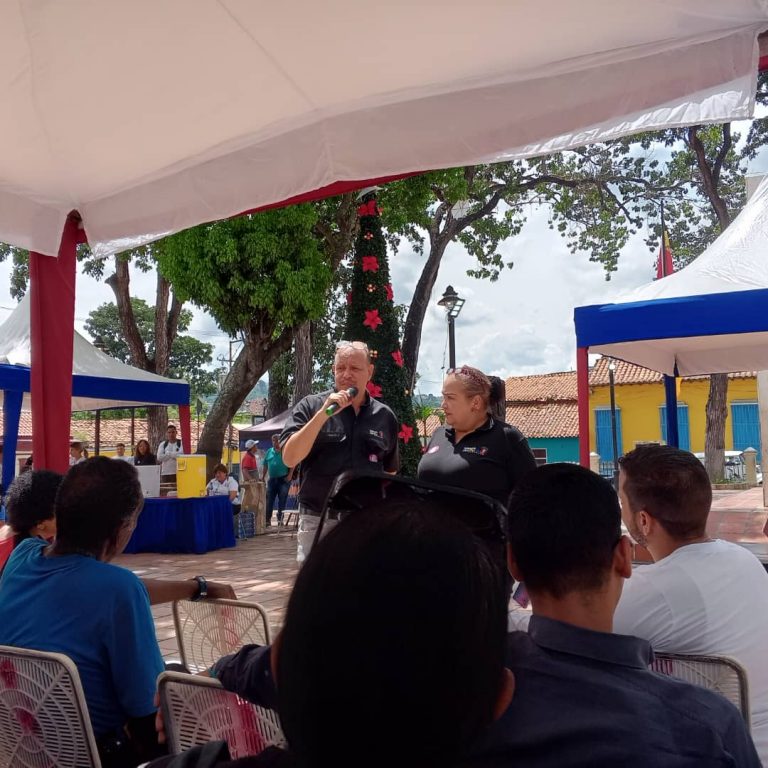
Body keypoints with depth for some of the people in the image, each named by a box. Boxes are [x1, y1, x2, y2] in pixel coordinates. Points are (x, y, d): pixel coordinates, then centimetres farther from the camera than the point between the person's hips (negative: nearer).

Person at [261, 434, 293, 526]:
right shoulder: (269, 452, 12)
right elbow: (265, 465, 15)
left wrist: (290, 475, -14)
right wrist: (262, 477, 9)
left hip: (283, 479, -4)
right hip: (272, 479, 4)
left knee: (282, 500, 0)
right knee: (269, 500, 2)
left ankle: (280, 519, 7)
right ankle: (267, 519, 6)